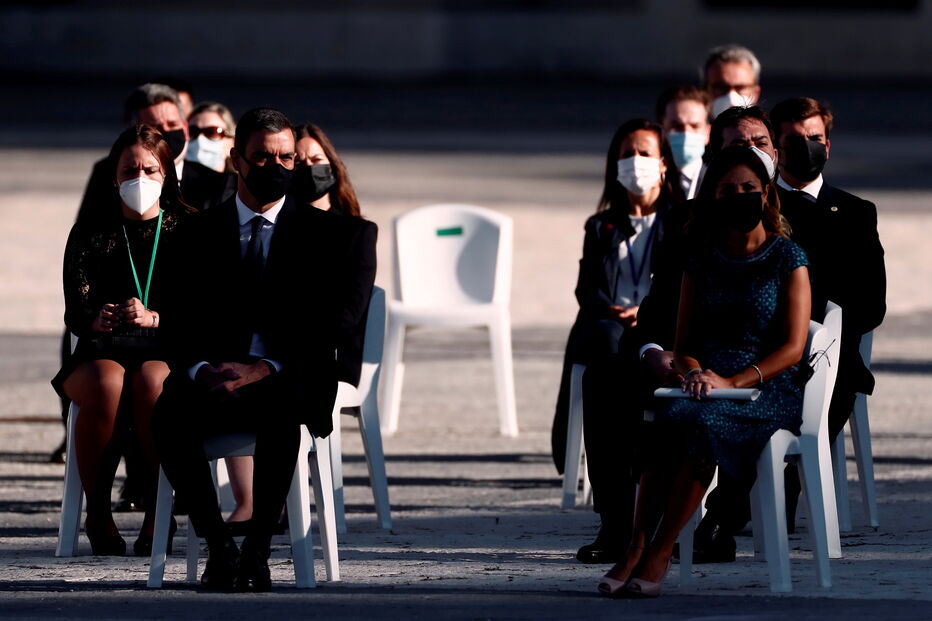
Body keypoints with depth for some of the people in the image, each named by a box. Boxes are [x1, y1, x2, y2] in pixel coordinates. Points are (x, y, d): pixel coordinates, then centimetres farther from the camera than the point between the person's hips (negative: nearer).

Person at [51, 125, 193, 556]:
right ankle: (97, 513, -23)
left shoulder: (185, 232, 11)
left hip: (165, 349, -1)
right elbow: (74, 312, 3)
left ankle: (157, 515, -26)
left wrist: (153, 318, -20)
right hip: (100, 352, 1)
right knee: (106, 384, -37)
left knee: (151, 383, -38)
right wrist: (97, 320, -22)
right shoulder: (90, 235, 15)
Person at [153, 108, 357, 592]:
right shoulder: (202, 230, 15)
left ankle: (257, 552, -32)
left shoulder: (322, 231, 11)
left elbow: (326, 325, 1)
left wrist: (268, 368, -16)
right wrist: (200, 368, -14)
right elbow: (181, 320, 8)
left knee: (281, 411, -40)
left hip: (289, 382, -2)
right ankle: (218, 547, -21)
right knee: (168, 416, -33)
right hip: (213, 379, 2)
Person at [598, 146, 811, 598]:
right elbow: (683, 343, 15)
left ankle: (657, 555, -37)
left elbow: (792, 347, -4)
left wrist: (732, 382, -17)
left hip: (768, 387, -3)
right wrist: (695, 373, -9)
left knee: (702, 421, -36)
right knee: (664, 417, -33)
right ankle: (636, 549, -39)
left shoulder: (787, 259, 4)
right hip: (710, 381, 3)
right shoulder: (702, 260, 17)